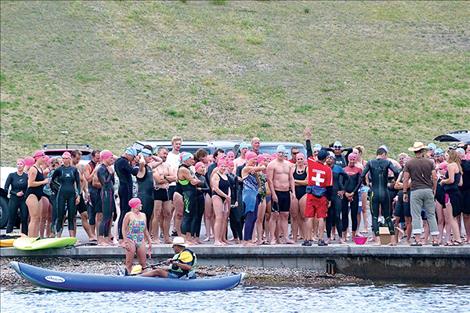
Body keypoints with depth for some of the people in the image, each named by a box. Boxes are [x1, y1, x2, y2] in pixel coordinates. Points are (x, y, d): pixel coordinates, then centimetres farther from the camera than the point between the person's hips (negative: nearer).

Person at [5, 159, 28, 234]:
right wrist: (16, 193, -8)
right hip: (13, 200, 0)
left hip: (24, 200, 0)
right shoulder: (11, 175, 1)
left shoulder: (27, 176, 1)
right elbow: (6, 188, 0)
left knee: (24, 220, -3)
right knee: (11, 220, 0)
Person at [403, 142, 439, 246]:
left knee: (416, 216, -1)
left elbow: (406, 179, -3)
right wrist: (434, 190, 13)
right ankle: (435, 239, 5)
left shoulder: (409, 163, 0)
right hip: (428, 190, 2)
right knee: (431, 215, 7)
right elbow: (434, 178, 1)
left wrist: (405, 193, 5)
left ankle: (417, 239, -9)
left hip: (415, 191, -2)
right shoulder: (430, 162, 3)